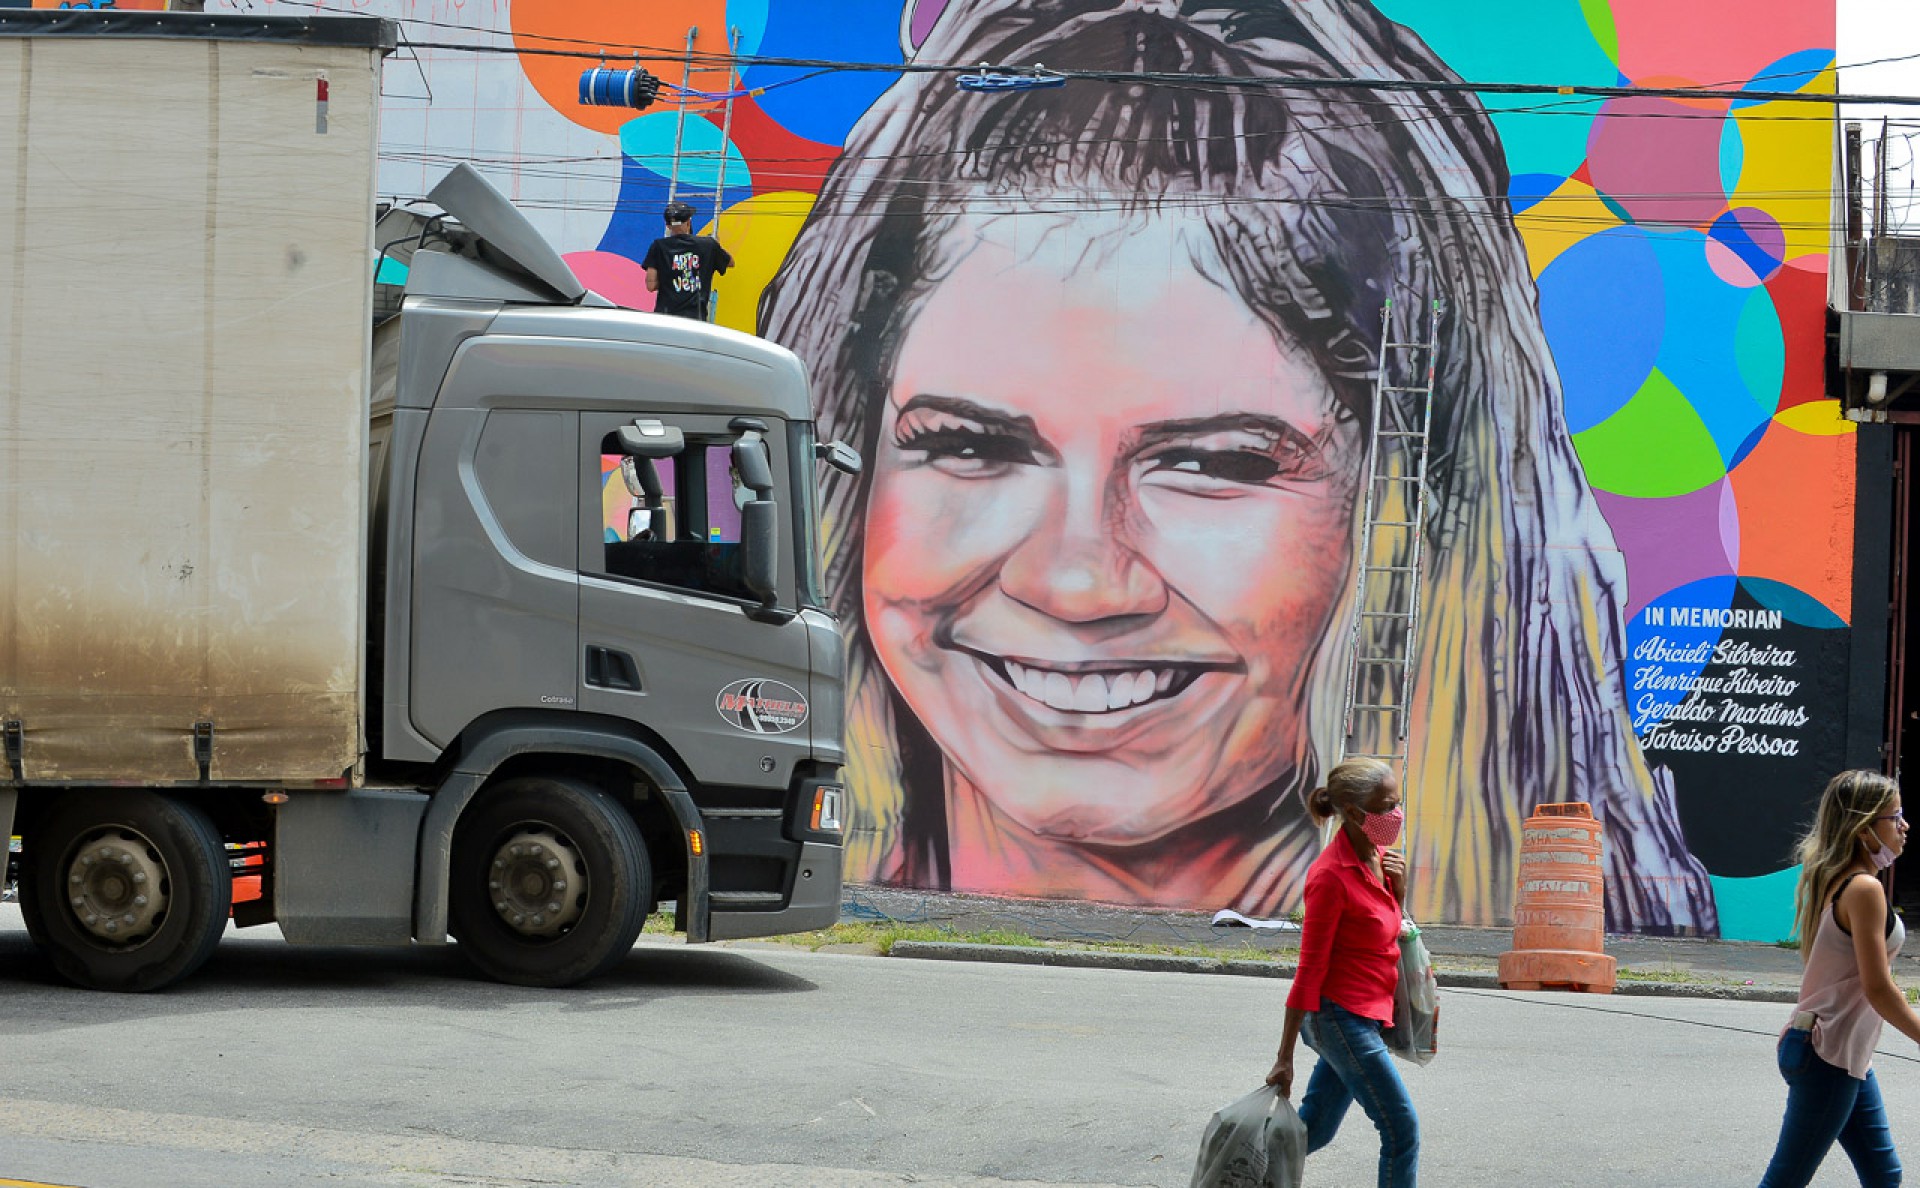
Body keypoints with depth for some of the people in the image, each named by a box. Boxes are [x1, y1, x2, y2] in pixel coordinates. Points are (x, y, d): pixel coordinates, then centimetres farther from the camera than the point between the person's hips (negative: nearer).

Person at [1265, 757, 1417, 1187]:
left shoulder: (1378, 857, 6)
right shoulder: (1331, 875, -19)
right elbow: (1310, 968, -18)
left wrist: (1398, 887, -2)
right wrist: (1285, 1057, -16)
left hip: (1364, 1017, 9)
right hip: (1343, 1017, -9)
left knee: (1314, 1131, 15)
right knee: (1403, 1130, -6)